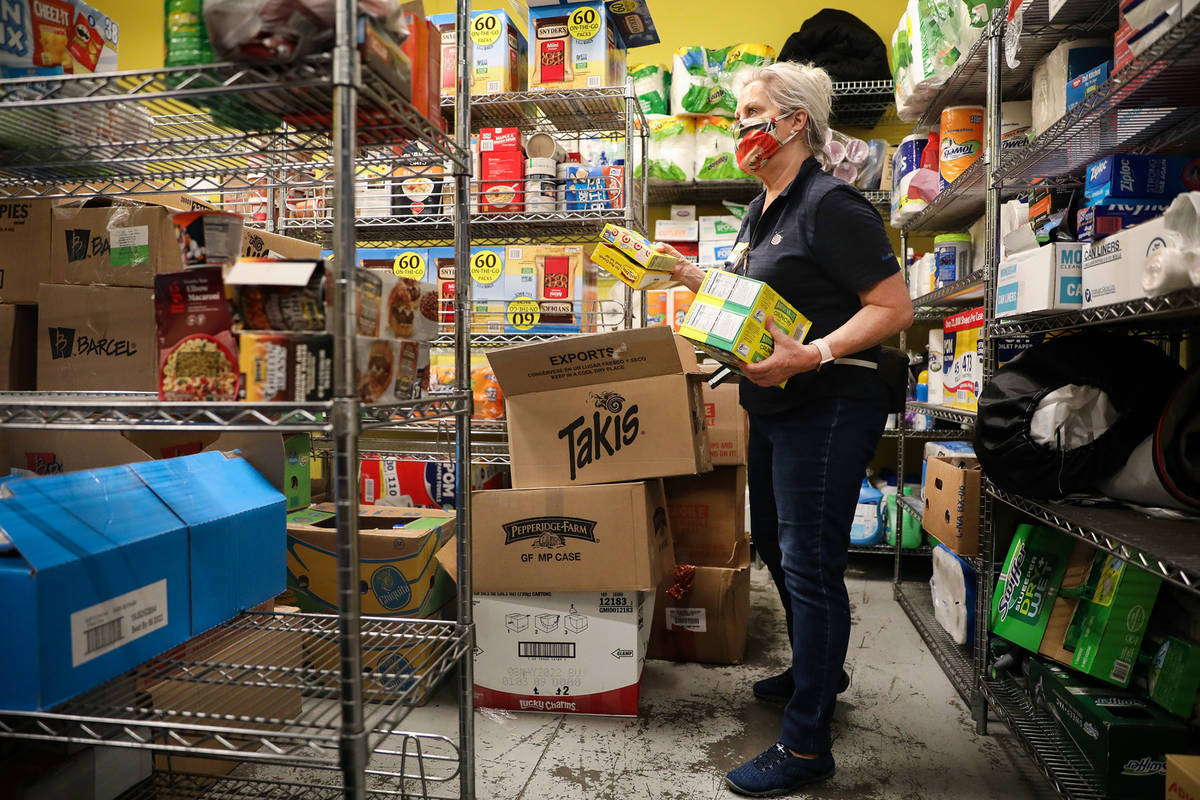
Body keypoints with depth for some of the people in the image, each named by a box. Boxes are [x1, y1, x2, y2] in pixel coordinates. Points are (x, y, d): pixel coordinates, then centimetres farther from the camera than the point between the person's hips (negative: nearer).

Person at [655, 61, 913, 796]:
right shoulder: (761, 212, 14)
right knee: (775, 545, 20)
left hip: (828, 408, -10)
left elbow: (895, 308, -17)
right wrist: (692, 275, 9)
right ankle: (816, 672, 43)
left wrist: (813, 354, -28)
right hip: (775, 406, 10)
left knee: (810, 564, -4)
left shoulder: (830, 204, -14)